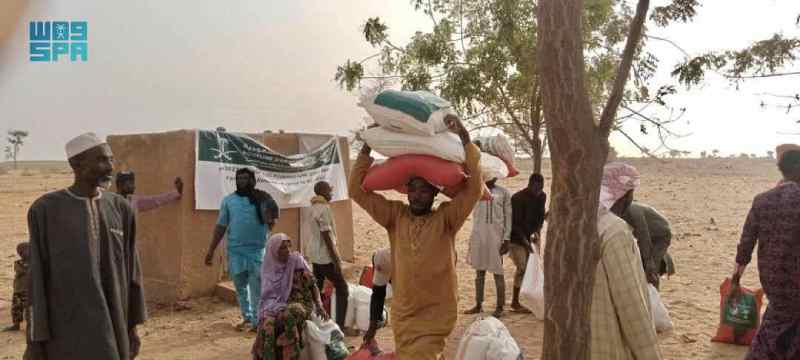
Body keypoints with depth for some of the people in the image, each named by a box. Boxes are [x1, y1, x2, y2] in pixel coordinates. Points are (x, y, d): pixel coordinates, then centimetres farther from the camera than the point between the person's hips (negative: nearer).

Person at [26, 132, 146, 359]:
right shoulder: (45, 210, -8)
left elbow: (130, 270, 7)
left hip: (110, 328, 4)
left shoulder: (120, 209, 3)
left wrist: (132, 326, 9)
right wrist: (35, 339, -4)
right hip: (64, 329, -3)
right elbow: (37, 276, -6)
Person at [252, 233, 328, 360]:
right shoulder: (268, 267, 5)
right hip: (275, 304, 2)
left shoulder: (297, 260, -3)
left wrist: (319, 306, -11)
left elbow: (312, 284, -1)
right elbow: (267, 293, 11)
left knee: (288, 316, -37)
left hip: (299, 303, -2)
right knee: (267, 323, -31)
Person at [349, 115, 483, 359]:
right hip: (402, 314, 4)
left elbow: (474, 187, -20)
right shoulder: (396, 215, 0)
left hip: (435, 315, -4)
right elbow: (358, 191, -2)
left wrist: (464, 138, -25)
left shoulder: (445, 218, -9)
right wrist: (367, 148, -10)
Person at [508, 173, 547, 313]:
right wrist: (524, 240, -26)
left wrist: (537, 231, -9)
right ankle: (515, 302, -3)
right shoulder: (518, 198, -20)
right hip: (517, 237, -6)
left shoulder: (542, 197, -1)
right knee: (522, 267, -12)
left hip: (532, 236, 7)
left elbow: (541, 216, 8)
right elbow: (515, 223, -21)